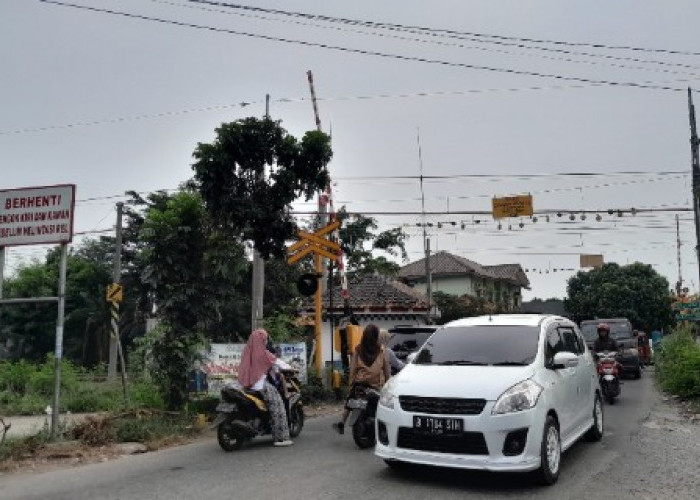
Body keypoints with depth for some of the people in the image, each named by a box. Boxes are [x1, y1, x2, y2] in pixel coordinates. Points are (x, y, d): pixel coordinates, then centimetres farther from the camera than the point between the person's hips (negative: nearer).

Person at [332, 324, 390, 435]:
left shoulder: (358, 350, -4)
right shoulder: (381, 350, -6)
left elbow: (352, 369, -1)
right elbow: (386, 368, -1)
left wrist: (351, 383, 7)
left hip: (360, 382, 0)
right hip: (377, 384, 0)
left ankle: (342, 423, 11)